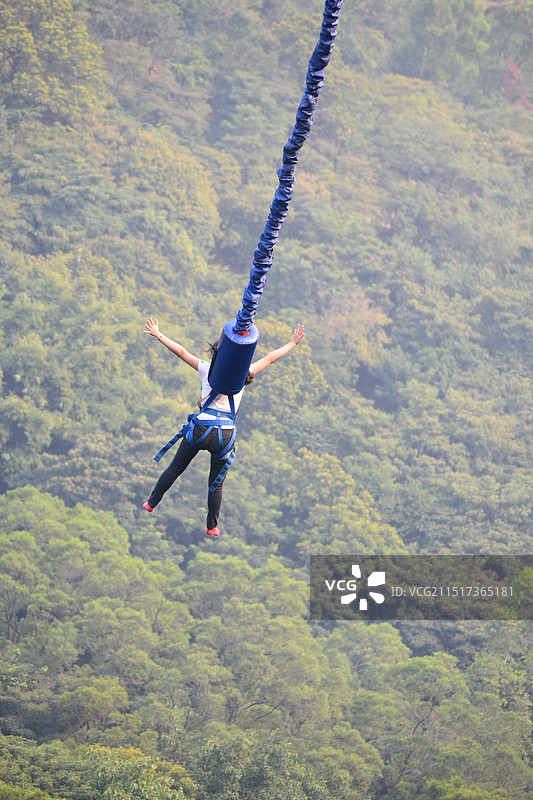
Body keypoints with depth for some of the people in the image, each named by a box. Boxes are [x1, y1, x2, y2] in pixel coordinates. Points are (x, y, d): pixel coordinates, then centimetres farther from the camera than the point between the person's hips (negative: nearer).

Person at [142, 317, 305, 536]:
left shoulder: (207, 370, 0)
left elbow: (181, 352, 7)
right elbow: (270, 358, 10)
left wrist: (158, 335, 17)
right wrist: (293, 343, 20)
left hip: (200, 430, 0)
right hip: (225, 435, 0)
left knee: (175, 469, 19)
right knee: (216, 483, 15)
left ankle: (152, 503, 29)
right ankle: (212, 527, 25)